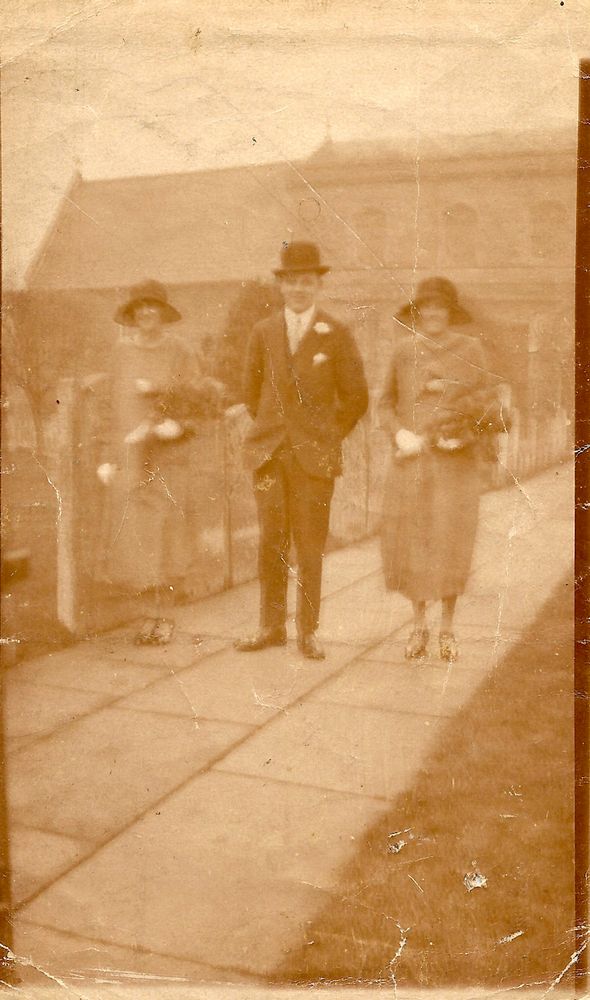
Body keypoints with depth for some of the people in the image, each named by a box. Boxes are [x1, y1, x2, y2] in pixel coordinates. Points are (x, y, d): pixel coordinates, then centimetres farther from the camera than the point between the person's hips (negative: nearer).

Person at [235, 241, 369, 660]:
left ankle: (308, 632, 12)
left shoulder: (338, 334, -1)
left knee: (310, 546, 0)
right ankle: (272, 626, 16)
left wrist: (328, 438, 7)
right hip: (270, 453, 2)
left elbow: (356, 397, 5)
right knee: (271, 541, 3)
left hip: (315, 456, -2)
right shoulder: (264, 332, 7)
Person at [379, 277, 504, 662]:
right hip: (411, 461, 2)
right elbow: (388, 403, 14)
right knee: (409, 542, -1)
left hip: (456, 462, -2)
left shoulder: (470, 350, 1)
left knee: (451, 545, -4)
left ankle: (447, 630, 14)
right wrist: (400, 434, -5)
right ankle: (419, 625, 18)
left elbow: (490, 407, 3)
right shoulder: (405, 351, 7)